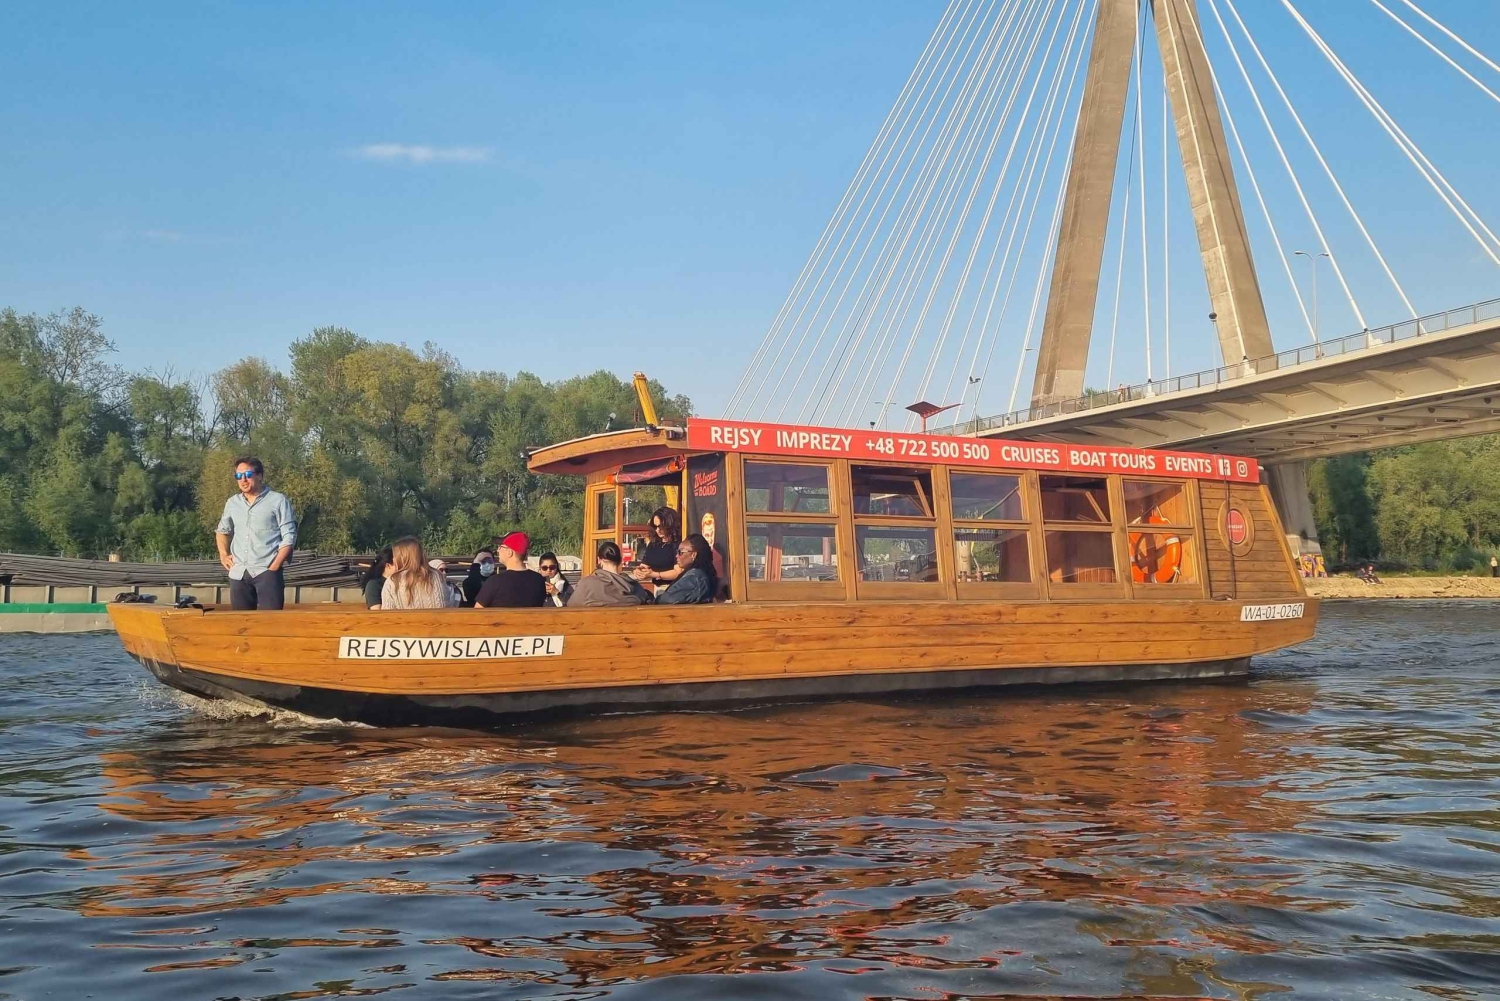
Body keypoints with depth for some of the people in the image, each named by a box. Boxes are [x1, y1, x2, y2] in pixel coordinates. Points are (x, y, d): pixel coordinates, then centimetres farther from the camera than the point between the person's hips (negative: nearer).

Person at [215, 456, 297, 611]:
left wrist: (274, 567, -11)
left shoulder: (278, 500, -1)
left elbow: (289, 537, -4)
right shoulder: (232, 503, 14)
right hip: (238, 573, 5)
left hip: (267, 572, -5)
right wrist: (223, 554, 13)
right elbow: (222, 530, 30)